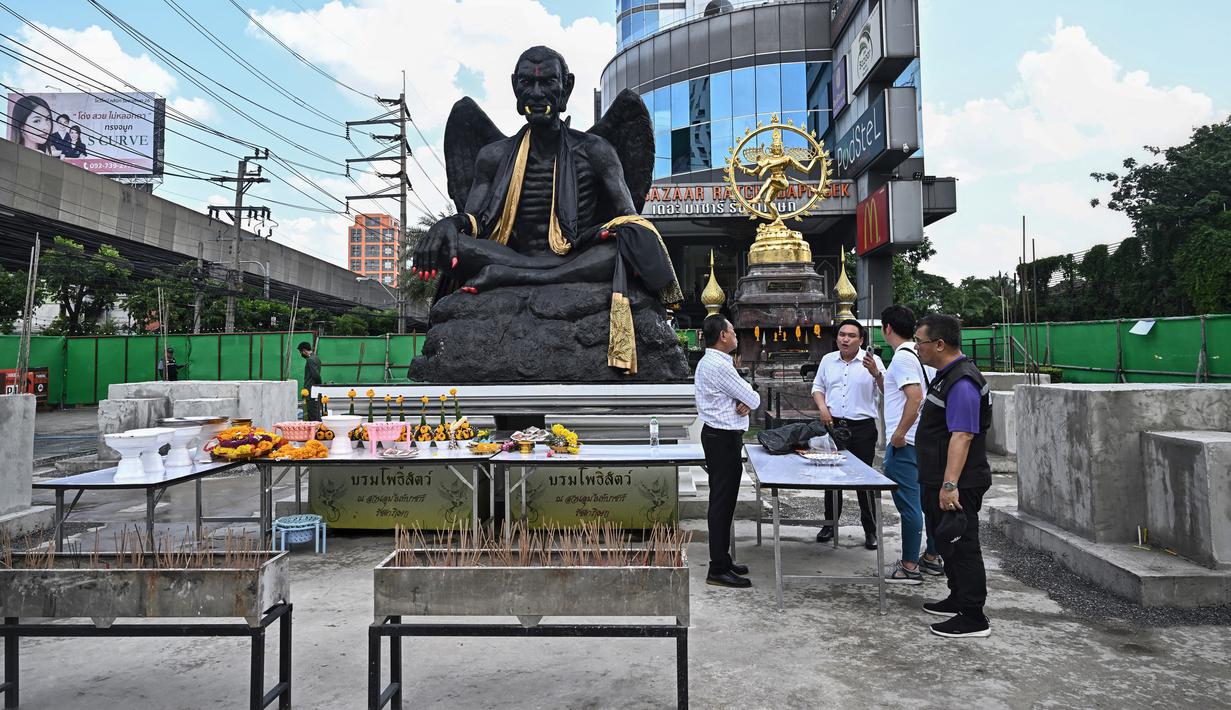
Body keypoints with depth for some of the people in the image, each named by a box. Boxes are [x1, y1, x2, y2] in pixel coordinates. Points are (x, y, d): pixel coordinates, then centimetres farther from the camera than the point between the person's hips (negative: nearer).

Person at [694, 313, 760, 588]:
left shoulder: (713, 362, 15)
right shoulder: (718, 366, -19)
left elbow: (746, 395, 16)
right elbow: (753, 399, -14)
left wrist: (745, 402, -6)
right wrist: (750, 400, 9)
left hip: (722, 436, 11)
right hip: (723, 438, -11)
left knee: (724, 500, 16)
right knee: (722, 501, -6)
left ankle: (722, 559, 26)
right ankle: (718, 570, 0)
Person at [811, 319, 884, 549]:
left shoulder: (872, 361, -4)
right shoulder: (828, 360, 8)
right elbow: (817, 388, 14)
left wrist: (876, 374, -29)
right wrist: (822, 407, -3)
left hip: (862, 428, -3)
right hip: (833, 426, 4)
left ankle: (870, 530, 14)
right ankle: (831, 524, 24)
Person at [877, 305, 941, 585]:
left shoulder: (902, 357, -15)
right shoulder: (919, 355, 14)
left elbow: (915, 397, -26)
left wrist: (899, 434, -21)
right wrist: (877, 374, 20)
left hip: (904, 444, -10)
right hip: (924, 440, 10)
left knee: (908, 503, -3)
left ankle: (909, 567, 5)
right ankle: (931, 558, 26)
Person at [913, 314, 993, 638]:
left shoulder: (962, 383, -22)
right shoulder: (946, 375, 12)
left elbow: (962, 436, -27)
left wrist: (950, 484, -30)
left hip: (957, 486, -11)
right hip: (940, 480, 11)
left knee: (961, 546, -1)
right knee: (948, 544, 21)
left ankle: (973, 618, 9)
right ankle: (958, 600, 35)